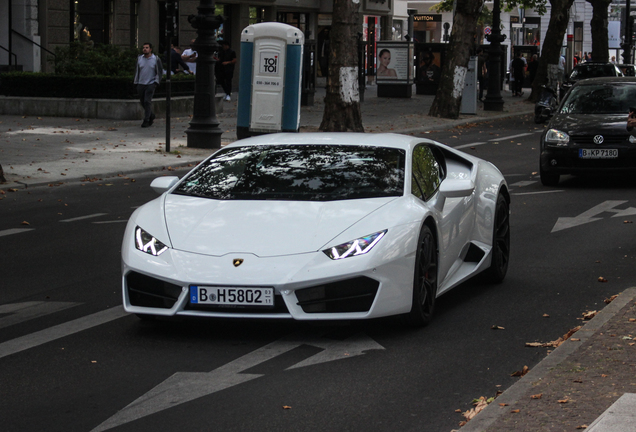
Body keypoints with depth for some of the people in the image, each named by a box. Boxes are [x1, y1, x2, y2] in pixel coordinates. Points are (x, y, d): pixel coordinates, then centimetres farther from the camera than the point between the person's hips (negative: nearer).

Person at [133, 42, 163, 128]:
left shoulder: (156, 59, -1)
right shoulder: (139, 58, 8)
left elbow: (160, 71, 4)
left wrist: (156, 82, -4)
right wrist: (136, 82, 13)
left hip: (151, 84, -4)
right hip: (141, 84, 4)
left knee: (147, 101, -13)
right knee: (143, 102, 8)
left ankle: (146, 120, -9)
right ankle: (151, 115, 29)